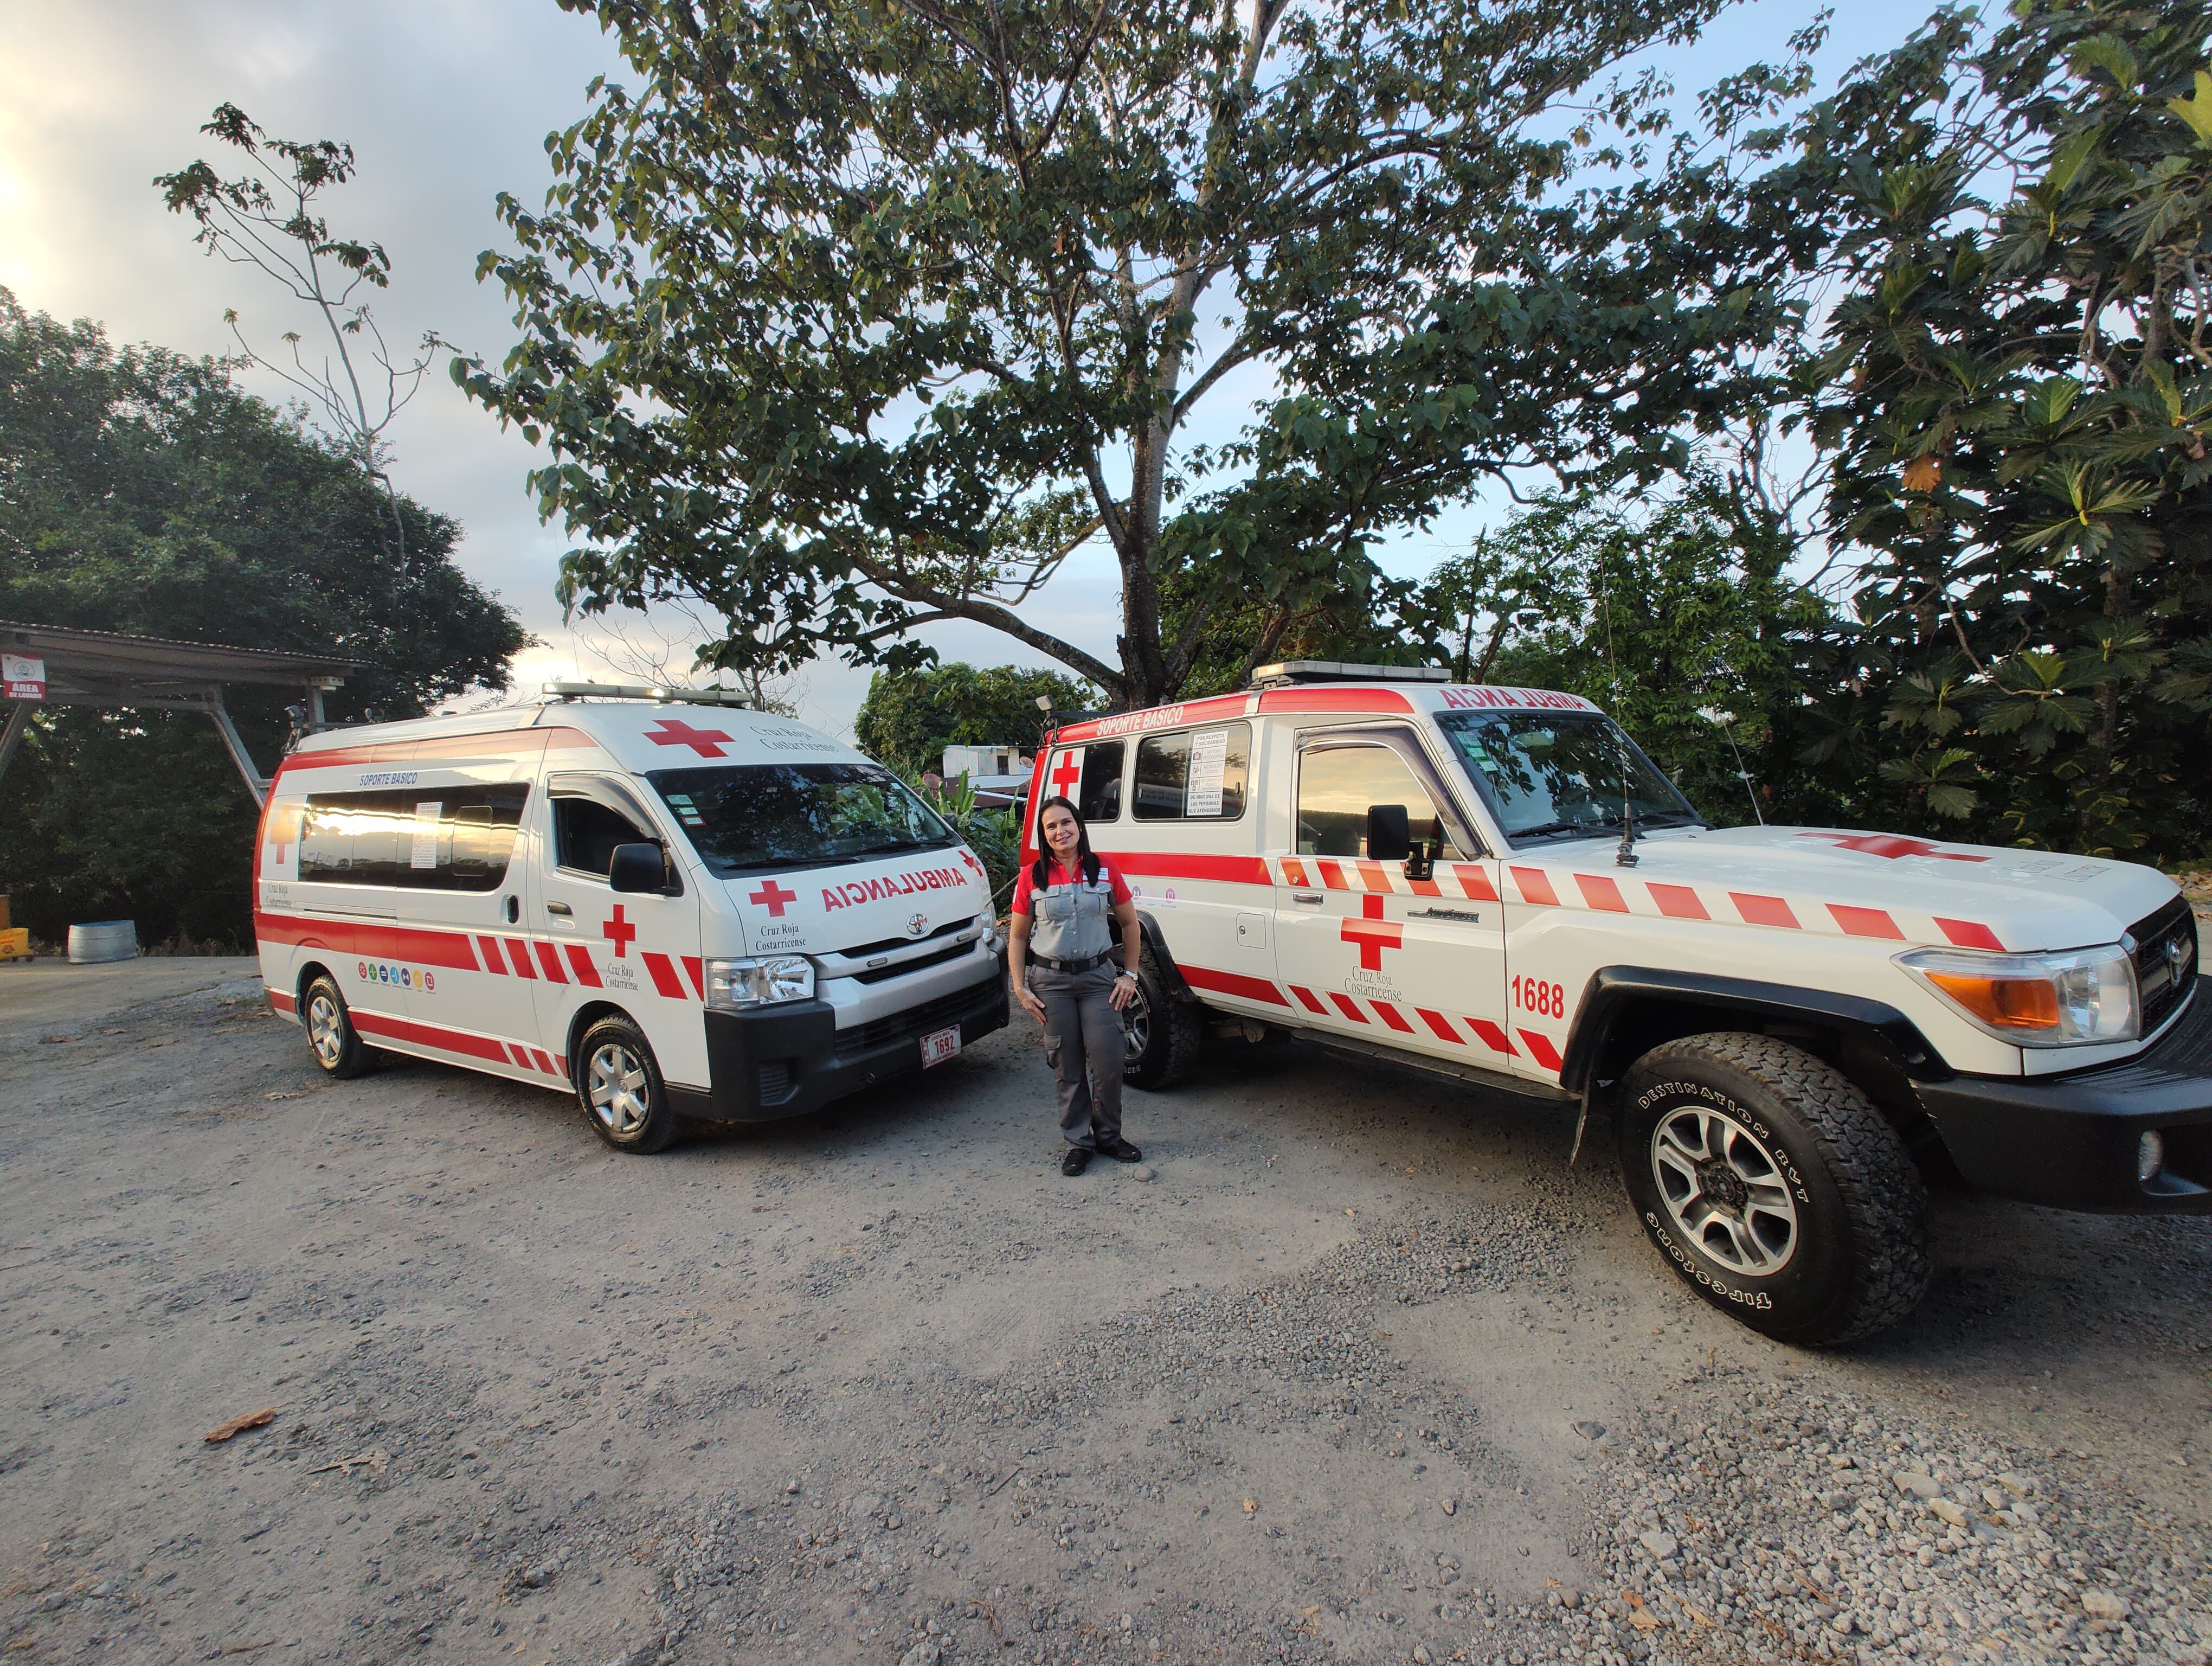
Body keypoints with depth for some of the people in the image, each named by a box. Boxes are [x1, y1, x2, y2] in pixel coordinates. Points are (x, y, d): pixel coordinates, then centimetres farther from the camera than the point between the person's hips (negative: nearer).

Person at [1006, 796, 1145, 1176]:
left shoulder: (1105, 873, 1)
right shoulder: (1032, 878, -1)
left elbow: (1129, 923, 11)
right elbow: (1017, 937, 4)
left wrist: (1130, 974, 5)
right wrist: (1020, 988, -3)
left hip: (1099, 977, 1)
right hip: (1051, 981, 0)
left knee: (1108, 1064, -1)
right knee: (1068, 1069, 6)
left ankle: (1109, 1136, 21)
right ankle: (1078, 1143, 21)